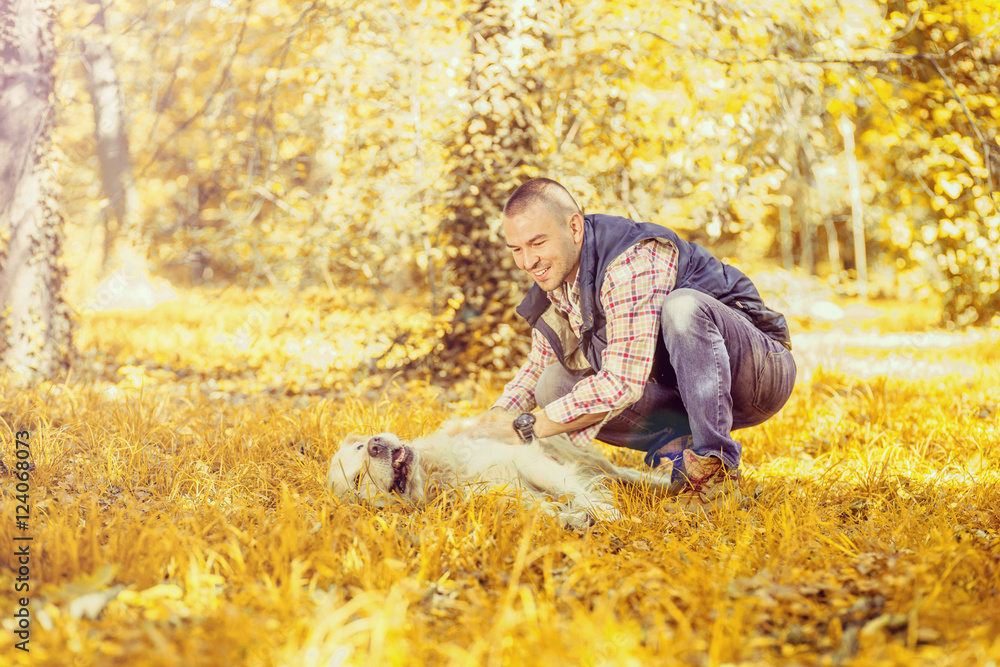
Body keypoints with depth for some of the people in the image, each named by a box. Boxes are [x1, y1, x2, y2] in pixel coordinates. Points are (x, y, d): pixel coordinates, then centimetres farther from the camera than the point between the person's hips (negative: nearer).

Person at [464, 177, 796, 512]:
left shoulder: (632, 263, -27)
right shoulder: (556, 274, 0)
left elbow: (622, 383, -32)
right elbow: (540, 361, 12)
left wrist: (525, 427, -27)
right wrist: (501, 411, -8)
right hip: (680, 396, 7)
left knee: (682, 306, -37)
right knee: (555, 383, -7)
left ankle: (715, 462, -25)